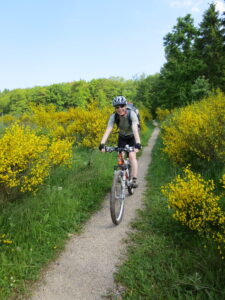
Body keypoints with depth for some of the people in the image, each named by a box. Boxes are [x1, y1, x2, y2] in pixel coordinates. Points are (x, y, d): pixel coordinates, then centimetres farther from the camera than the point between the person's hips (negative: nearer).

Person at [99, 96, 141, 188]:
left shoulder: (132, 114, -32)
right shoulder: (113, 116, -25)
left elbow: (135, 129, -43)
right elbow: (108, 130, -34)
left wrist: (138, 143, -57)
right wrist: (102, 144, -48)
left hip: (132, 137, -2)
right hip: (122, 137, 3)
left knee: (132, 156, -20)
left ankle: (134, 180, -15)